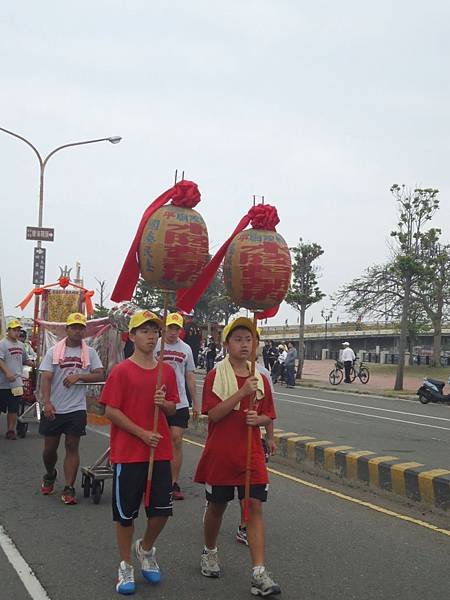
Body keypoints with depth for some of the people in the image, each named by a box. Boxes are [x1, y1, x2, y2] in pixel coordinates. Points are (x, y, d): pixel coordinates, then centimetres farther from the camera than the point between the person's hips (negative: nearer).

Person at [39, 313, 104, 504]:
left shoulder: (90, 352, 5)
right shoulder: (54, 351, 1)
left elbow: (99, 375, 1)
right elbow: (46, 378, -5)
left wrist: (79, 376, -14)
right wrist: (47, 402, -18)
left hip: (76, 409, 0)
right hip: (53, 409, 0)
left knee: (72, 447, -1)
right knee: (50, 447, 10)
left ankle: (68, 488, 4)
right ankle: (50, 475, 37)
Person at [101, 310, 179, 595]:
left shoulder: (167, 371, 6)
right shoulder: (121, 371, -8)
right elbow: (111, 411, -11)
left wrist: (164, 403, -11)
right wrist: (142, 433, -16)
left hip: (160, 451, 4)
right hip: (128, 452, -4)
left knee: (162, 509, 7)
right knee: (126, 512, 7)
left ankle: (145, 548, 35)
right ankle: (126, 567, 24)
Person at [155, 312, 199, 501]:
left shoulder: (186, 349, 9)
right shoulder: (155, 346, -1)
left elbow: (190, 377, 14)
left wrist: (195, 403, 13)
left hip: (180, 402, 2)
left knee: (176, 440, -3)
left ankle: (174, 483, 4)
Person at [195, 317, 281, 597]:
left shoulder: (260, 379, 5)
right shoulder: (215, 376, -7)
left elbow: (268, 416, 11)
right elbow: (213, 413, -17)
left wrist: (258, 418, -12)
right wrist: (242, 392, -26)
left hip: (251, 453, 2)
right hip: (220, 453, -2)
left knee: (255, 506, -4)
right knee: (217, 506, 13)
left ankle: (259, 572, -3)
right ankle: (210, 552, 38)